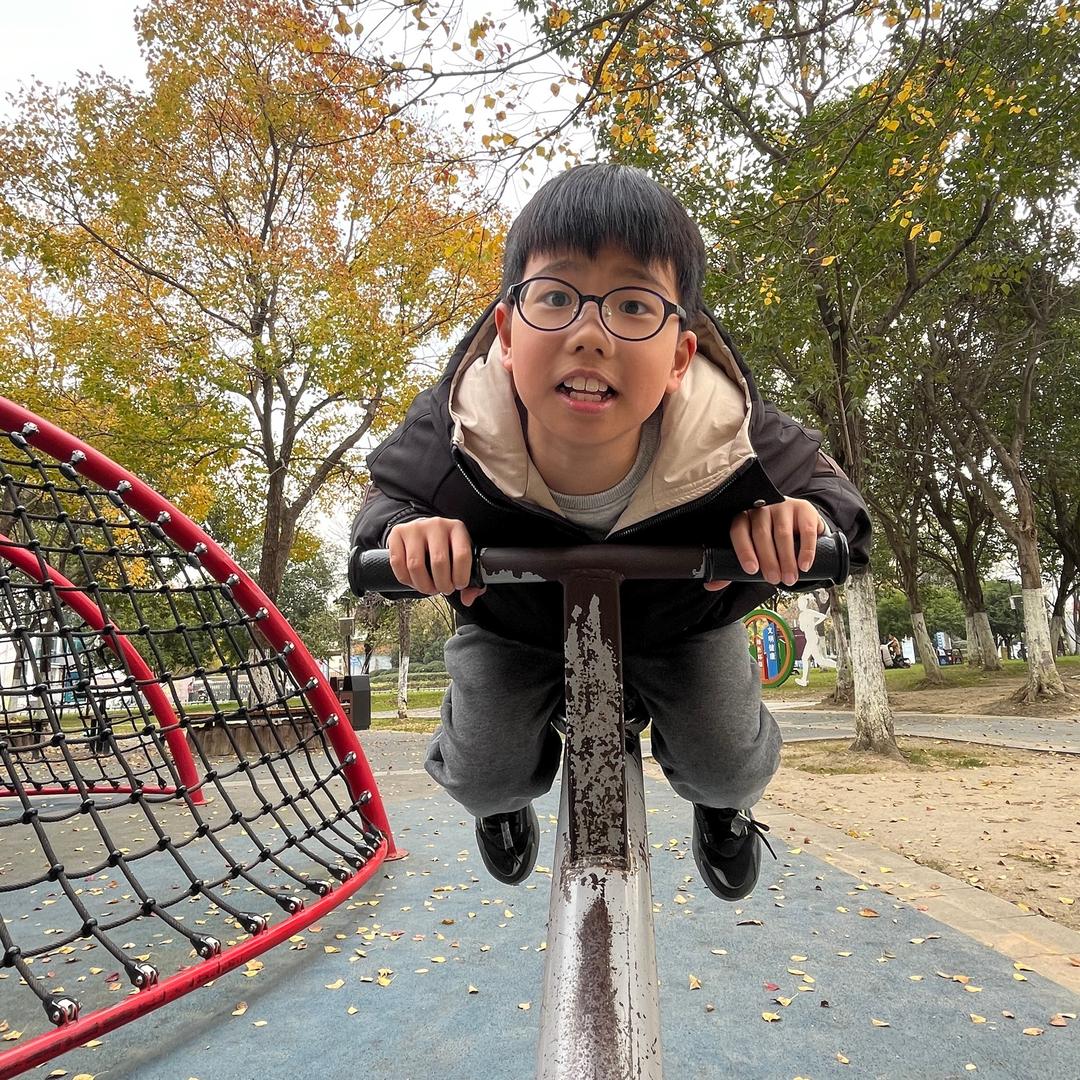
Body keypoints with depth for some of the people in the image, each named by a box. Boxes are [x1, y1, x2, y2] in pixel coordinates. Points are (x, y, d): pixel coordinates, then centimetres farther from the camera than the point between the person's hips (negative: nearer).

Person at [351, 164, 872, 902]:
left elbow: (815, 477, -14)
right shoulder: (454, 434, -36)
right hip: (512, 622, 0)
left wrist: (801, 516, -39)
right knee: (482, 778, -5)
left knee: (732, 768, -7)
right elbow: (389, 494, -13)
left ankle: (722, 804, 37)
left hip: (680, 620, 1)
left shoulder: (732, 440, -36)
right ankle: (506, 799, 39)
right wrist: (406, 530, -39)